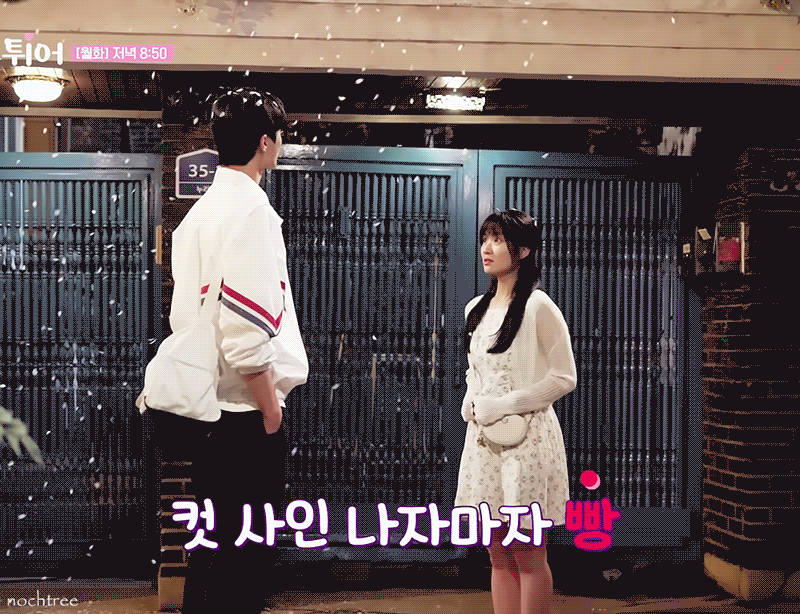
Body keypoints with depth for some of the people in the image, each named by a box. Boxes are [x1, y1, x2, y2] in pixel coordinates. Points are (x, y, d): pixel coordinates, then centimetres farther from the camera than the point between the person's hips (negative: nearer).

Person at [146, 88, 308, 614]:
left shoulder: (199, 211, 15)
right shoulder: (251, 209, -13)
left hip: (205, 408, 9)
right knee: (244, 569, -2)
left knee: (211, 558, 17)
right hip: (246, 413, -9)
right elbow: (246, 329, -22)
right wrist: (270, 407, -12)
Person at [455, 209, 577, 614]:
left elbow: (564, 377, -10)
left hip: (527, 436, -7)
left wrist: (502, 406, -13)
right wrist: (471, 403, 2)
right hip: (484, 439, 7)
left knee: (528, 557, -1)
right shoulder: (476, 309, 13)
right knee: (498, 555, 10)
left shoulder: (538, 307, -9)